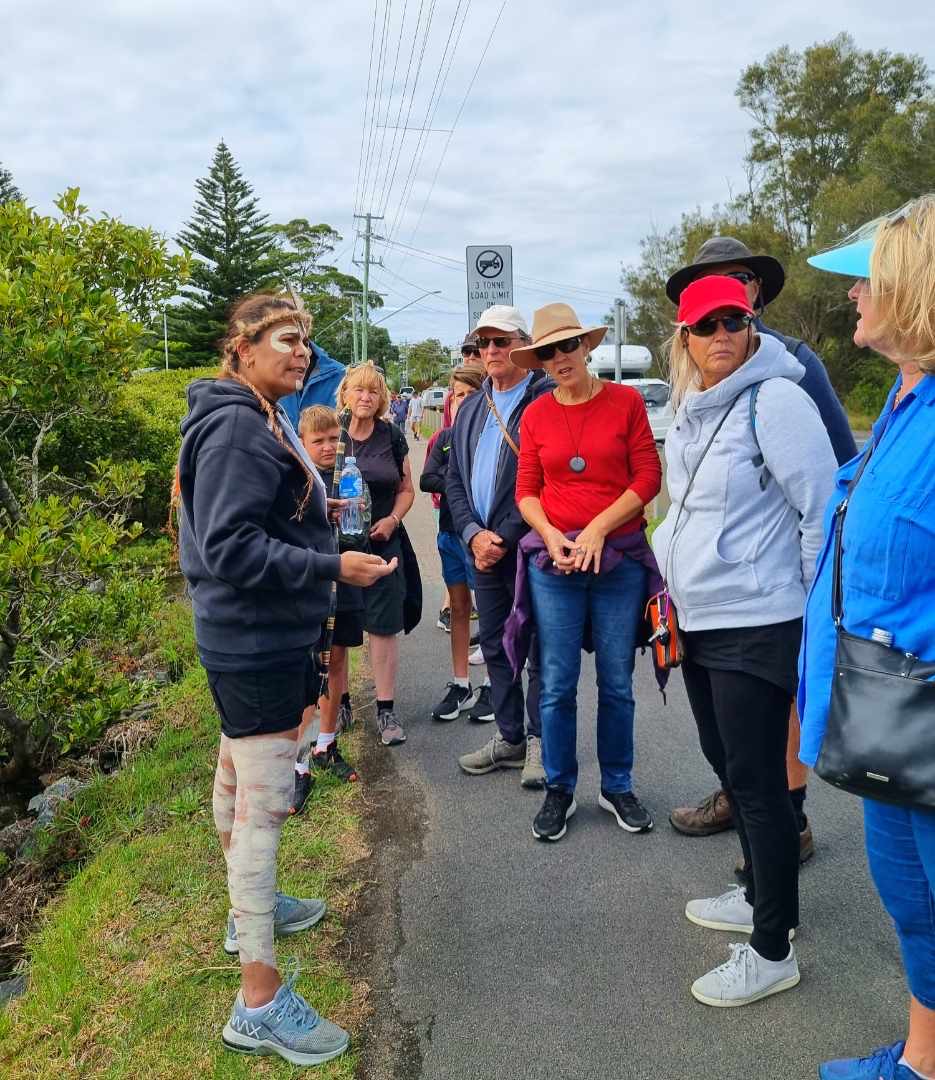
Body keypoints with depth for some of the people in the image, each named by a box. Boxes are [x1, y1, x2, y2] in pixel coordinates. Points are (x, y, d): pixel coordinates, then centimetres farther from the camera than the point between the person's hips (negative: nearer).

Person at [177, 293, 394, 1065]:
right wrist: (332, 566, -27)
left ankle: (251, 907, 43)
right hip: (256, 644, -11)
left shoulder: (260, 418, 12)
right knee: (263, 804, -7)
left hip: (259, 637, 11)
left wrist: (312, 510, 13)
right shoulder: (237, 428, -19)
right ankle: (260, 1001, 3)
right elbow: (229, 548, -26)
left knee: (240, 777, 23)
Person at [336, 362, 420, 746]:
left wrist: (392, 519, -6)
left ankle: (386, 709, 9)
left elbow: (406, 489, 11)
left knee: (384, 627, 0)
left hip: (383, 542, 1)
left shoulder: (392, 437, 5)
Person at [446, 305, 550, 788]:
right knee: (495, 647, 14)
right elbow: (454, 479, 11)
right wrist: (474, 534, -4)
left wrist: (504, 538, -15)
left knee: (539, 650, 4)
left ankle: (539, 739, 19)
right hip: (482, 549, 7)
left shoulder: (546, 400, -8)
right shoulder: (470, 408, 14)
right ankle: (509, 737, 28)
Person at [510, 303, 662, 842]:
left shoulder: (626, 401, 1)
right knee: (557, 684, 3)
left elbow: (648, 477, -3)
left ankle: (617, 787, 25)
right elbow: (526, 491, 7)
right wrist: (551, 534, -11)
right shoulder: (535, 415, 6)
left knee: (617, 682, 8)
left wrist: (598, 528, -12)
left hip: (620, 558, -1)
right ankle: (560, 791, 20)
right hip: (554, 561, 1)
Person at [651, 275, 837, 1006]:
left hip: (757, 624, -9)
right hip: (699, 618, 9)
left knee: (757, 779, -1)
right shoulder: (690, 409, 10)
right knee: (727, 764, 19)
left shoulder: (775, 398, -15)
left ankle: (772, 951, 15)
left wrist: (818, 613, -12)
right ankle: (763, 897, 38)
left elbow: (823, 509, -15)